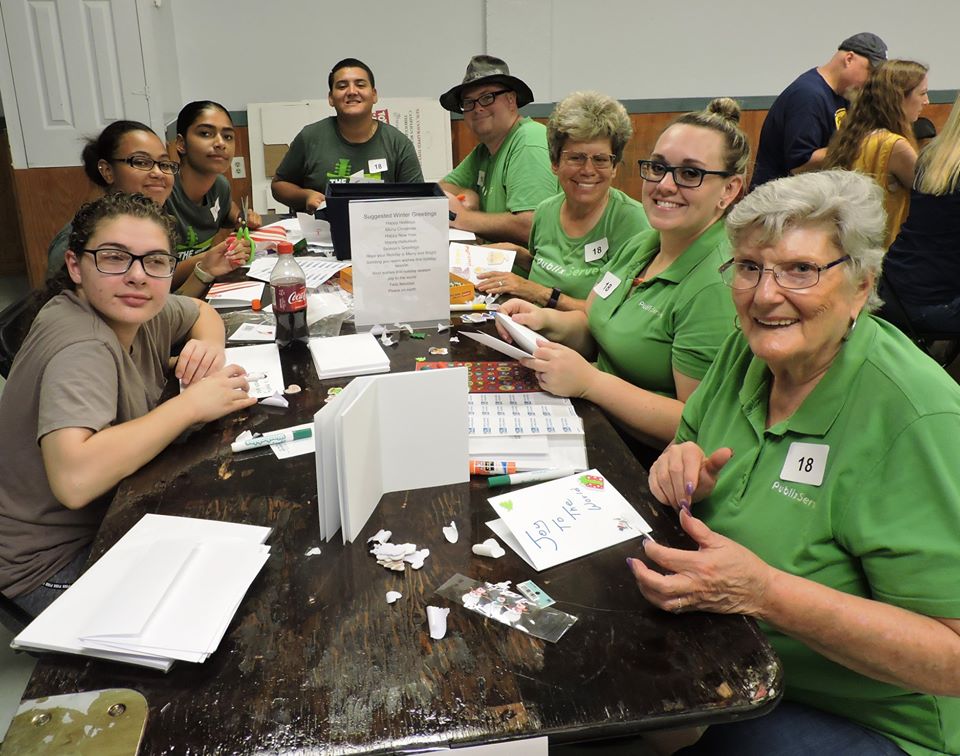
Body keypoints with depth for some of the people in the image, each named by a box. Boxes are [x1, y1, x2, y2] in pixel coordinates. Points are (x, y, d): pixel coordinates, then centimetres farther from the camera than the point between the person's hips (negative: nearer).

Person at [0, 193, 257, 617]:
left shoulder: (132, 309, -5)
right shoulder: (81, 347, -29)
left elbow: (202, 312, 17)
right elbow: (74, 479, -44)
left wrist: (210, 346, -8)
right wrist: (191, 404, -34)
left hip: (118, 513, 8)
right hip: (56, 564, -8)